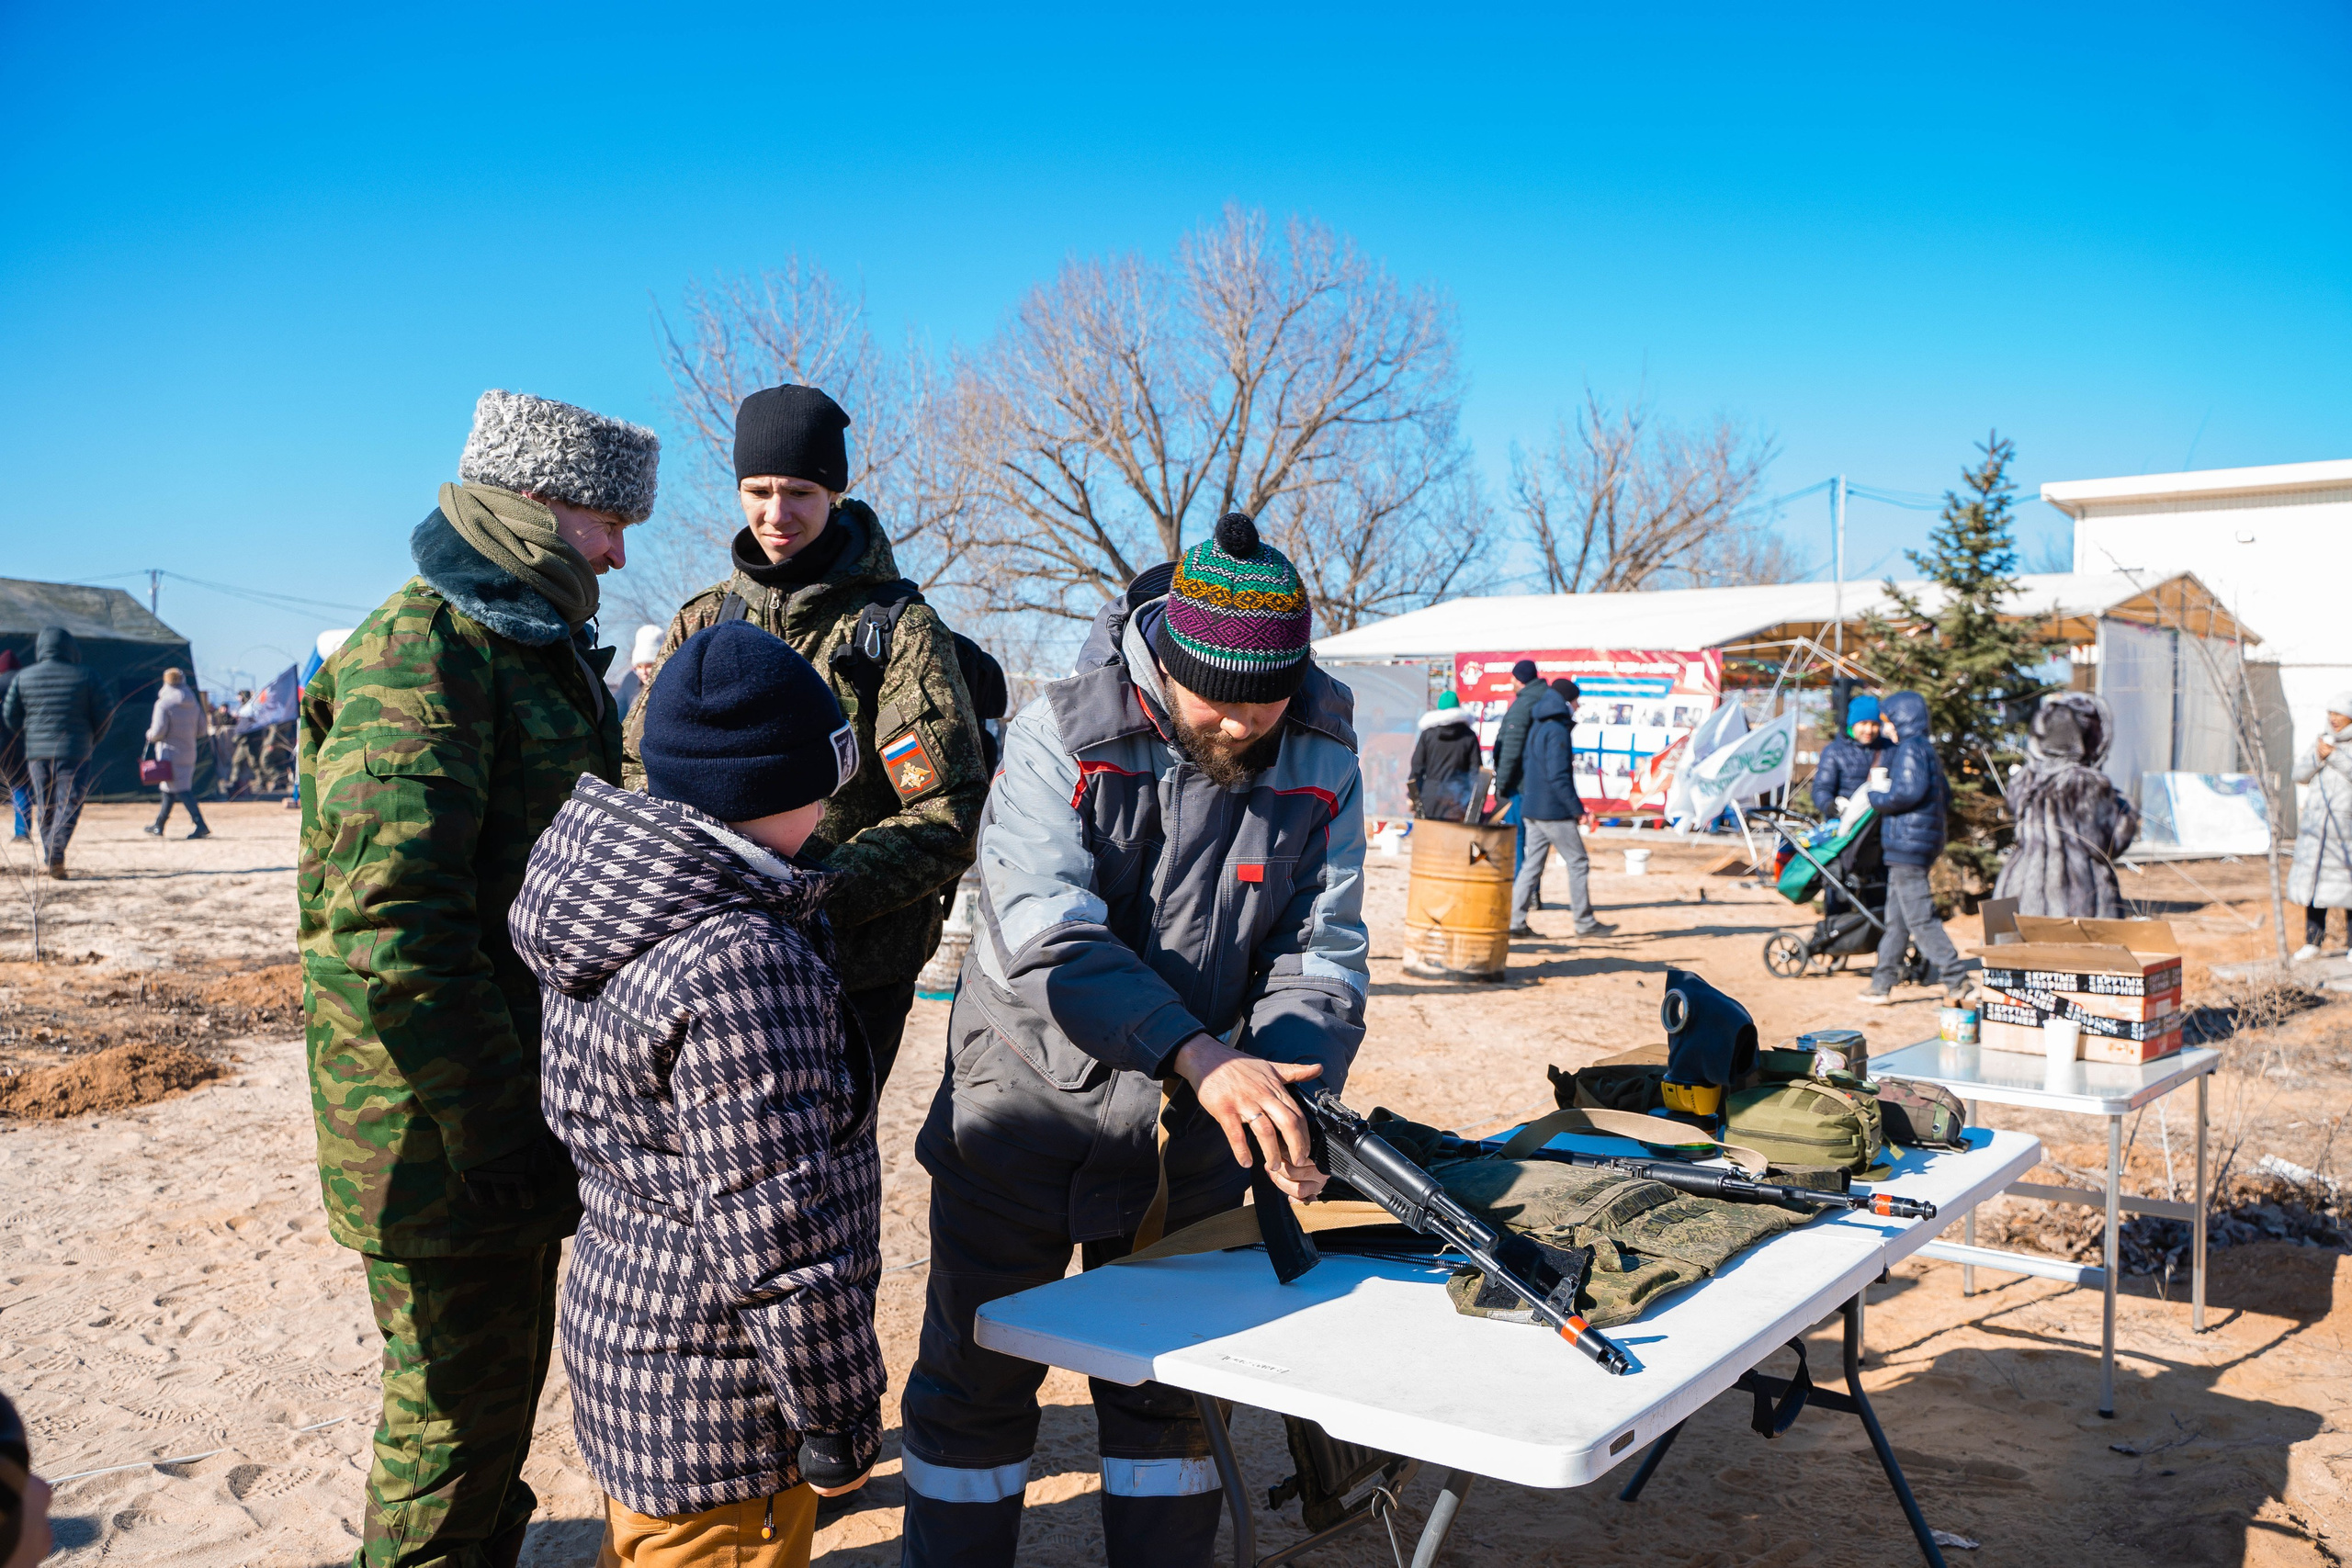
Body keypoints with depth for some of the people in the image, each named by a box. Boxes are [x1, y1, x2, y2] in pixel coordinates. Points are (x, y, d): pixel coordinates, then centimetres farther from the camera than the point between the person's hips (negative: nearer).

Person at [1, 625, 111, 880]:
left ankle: (51, 858, 18)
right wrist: (92, 740, 12)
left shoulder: (23, 678, 4)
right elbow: (105, 713, -4)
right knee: (69, 802, -2)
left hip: (37, 752, 3)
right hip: (74, 752, -3)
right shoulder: (83, 677, -4)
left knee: (45, 807, 13)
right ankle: (55, 853, -19)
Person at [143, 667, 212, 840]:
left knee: (181, 790, -9)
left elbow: (158, 732, -16)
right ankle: (159, 825, 30)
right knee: (169, 790, 19)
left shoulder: (163, 704, -13)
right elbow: (201, 729, 9)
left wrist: (149, 735, 5)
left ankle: (200, 825, -19)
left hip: (170, 753, -7)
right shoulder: (194, 703, 6)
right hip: (189, 753, 7)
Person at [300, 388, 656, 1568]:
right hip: (442, 1126, -9)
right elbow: (393, 922, -25)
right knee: (462, 1398, 4)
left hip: (513, 1098, 9)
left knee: (502, 1373, 23)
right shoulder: (422, 649, -17)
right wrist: (495, 1129, -24)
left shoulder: (534, 647, 15)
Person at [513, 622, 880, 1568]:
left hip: (621, 1322, 9)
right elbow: (773, 1229, -27)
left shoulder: (607, 914, 1)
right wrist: (836, 1417, -17)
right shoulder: (740, 963, -28)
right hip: (714, 1398, -9)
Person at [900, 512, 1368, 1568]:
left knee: (1169, 1380, 16)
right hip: (1028, 1104, -2)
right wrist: (1201, 1056, -39)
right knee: (976, 1373, 11)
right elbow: (1049, 931, -28)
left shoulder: (1322, 768, -6)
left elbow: (1322, 954, -7)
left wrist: (1294, 1097, -26)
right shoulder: (1062, 738, -17)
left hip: (1190, 1130, 2)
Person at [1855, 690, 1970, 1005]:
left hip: (1908, 843, -11)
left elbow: (1908, 792, -24)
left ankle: (1956, 978, -8)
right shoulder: (1927, 751, 20)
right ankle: (1882, 984, 16)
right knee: (1896, 919, 12)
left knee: (1920, 917, -9)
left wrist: (1873, 798, -9)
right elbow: (1945, 796, 23)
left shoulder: (1910, 749, -11)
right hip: (1914, 845, 11)